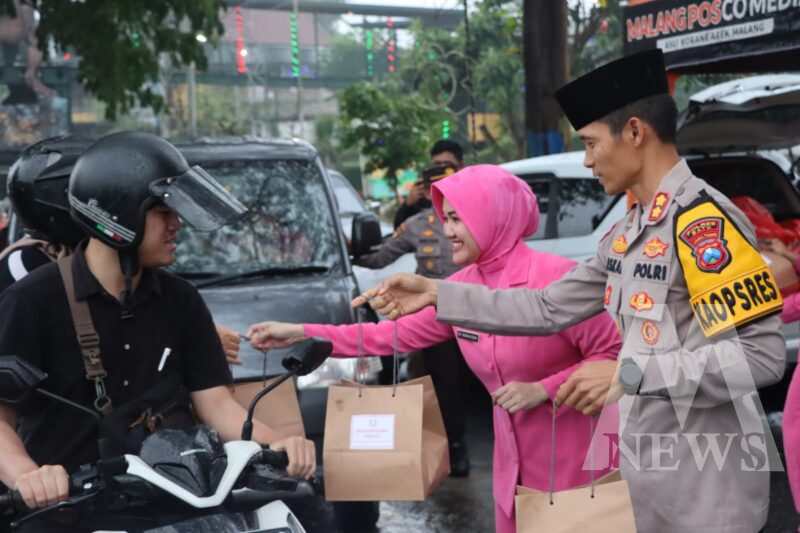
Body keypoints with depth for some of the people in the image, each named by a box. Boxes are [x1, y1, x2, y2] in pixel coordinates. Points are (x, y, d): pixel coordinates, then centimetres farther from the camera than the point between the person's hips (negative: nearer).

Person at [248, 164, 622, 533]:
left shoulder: (555, 277, -17)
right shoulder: (460, 288, 3)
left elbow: (614, 353, -16)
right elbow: (399, 333, 6)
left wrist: (542, 389, -23)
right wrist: (302, 334, 3)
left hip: (573, 460, -6)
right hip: (514, 462, 6)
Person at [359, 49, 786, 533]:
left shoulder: (706, 222, -19)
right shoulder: (628, 232, 9)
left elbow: (761, 355, -25)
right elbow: (549, 309, 12)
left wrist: (632, 373, -26)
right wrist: (436, 294, 8)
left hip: (707, 485, -8)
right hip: (652, 470, 8)